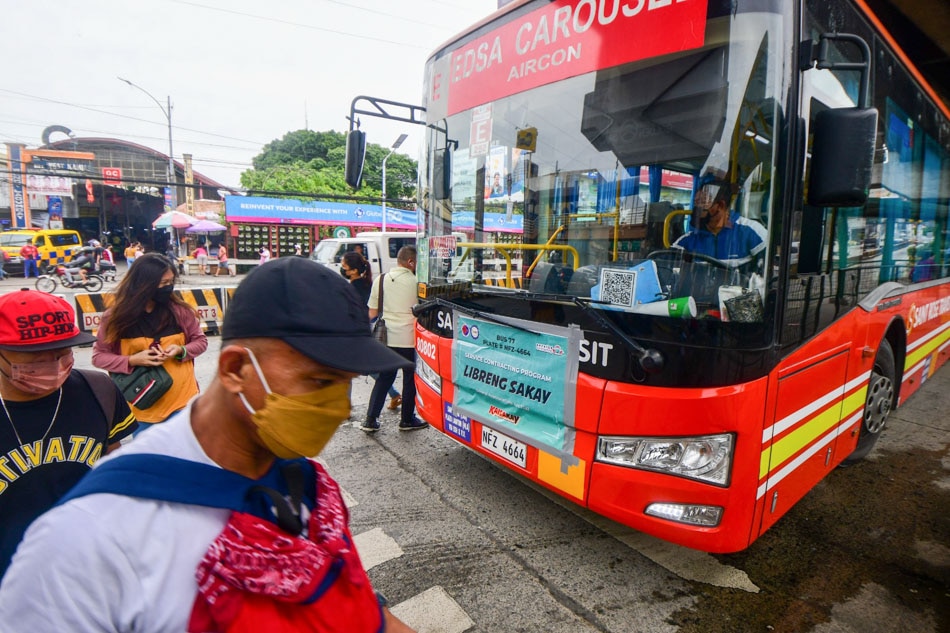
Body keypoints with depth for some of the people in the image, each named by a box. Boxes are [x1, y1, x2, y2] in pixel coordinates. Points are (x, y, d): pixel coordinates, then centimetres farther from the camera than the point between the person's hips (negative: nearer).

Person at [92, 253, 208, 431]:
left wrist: (181, 351, -15)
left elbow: (201, 341, 5)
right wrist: (132, 361, -17)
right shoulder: (116, 316, -6)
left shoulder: (180, 310, -5)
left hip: (182, 399, 0)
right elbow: (99, 356, 0)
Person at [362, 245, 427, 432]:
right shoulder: (415, 282, -10)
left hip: (387, 337, 4)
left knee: (384, 378, 15)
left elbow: (372, 312, 5)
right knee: (411, 378, 11)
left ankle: (370, 420, 14)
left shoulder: (380, 280, 2)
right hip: (409, 338, -4)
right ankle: (407, 420, 21)